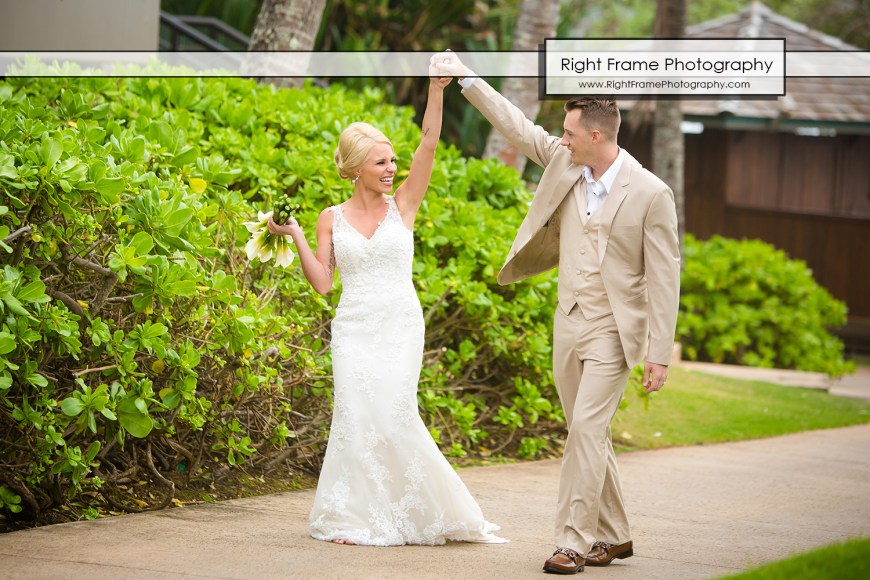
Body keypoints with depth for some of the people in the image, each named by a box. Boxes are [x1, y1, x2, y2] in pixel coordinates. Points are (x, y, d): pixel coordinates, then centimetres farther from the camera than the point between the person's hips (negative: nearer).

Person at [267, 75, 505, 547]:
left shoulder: (403, 205, 5)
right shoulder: (331, 219, 7)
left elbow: (429, 143, -5)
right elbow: (322, 282, 2)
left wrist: (436, 89, -13)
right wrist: (295, 237, -6)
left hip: (401, 328, -1)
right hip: (354, 330, 1)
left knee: (393, 415, -11)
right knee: (356, 415, -8)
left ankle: (431, 510, 6)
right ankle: (353, 518, 1)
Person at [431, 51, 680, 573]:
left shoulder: (650, 194, -14)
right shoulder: (567, 165, 2)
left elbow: (664, 277, -13)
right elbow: (519, 127, 11)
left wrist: (660, 353, -15)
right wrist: (465, 79, 7)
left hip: (614, 331, -6)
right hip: (569, 325, 7)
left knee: (587, 428, -15)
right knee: (589, 435, 12)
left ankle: (573, 541, -12)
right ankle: (614, 535, 25)